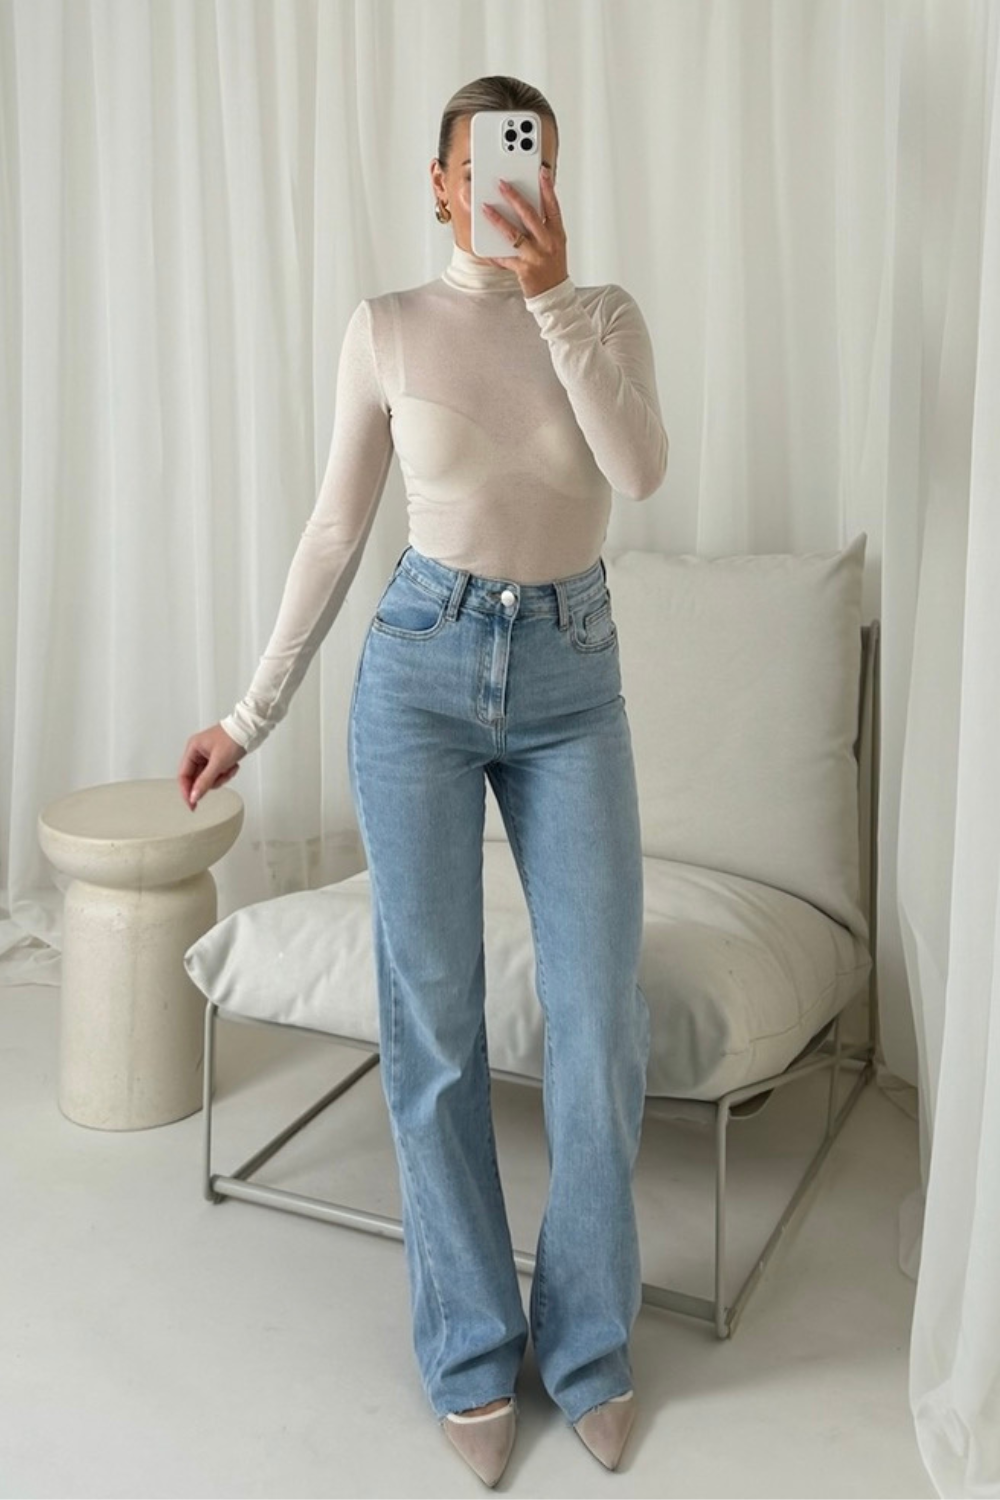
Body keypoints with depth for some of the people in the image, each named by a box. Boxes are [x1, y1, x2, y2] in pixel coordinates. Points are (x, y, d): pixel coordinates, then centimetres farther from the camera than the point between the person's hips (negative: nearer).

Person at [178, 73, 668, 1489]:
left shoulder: (606, 312, 6)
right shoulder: (388, 328, 3)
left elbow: (643, 470, -13)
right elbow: (337, 530, 5)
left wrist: (550, 292, -18)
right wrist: (252, 714, 4)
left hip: (572, 683, 1)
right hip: (423, 670, -1)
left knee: (601, 1021, -1)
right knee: (433, 1019, 2)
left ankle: (589, 1344, 21)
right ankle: (474, 1349, 21)